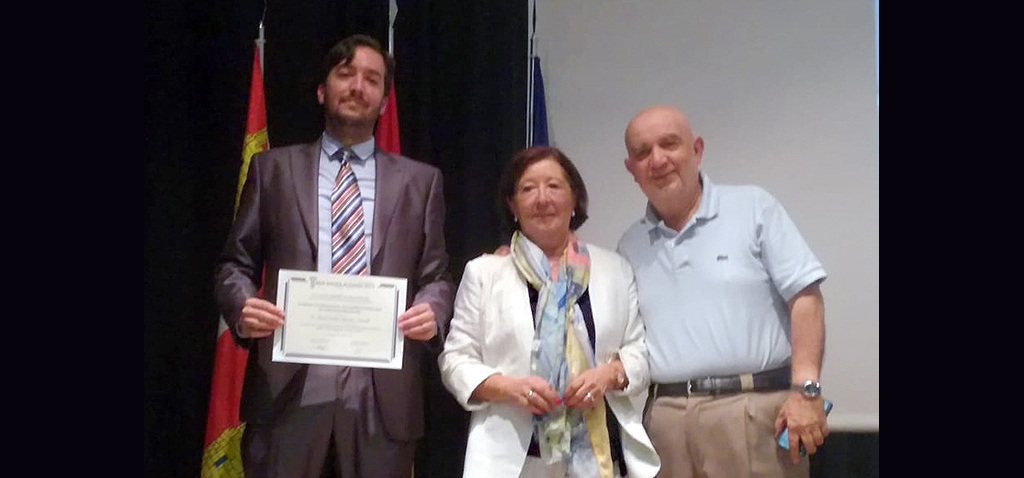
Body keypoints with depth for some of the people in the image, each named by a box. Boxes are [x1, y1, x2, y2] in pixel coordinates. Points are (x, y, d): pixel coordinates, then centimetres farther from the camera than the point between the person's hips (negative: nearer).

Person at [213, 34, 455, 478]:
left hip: (383, 392, 1)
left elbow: (436, 276, 12)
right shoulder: (273, 168, 13)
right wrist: (242, 306, -10)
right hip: (288, 386, -1)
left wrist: (432, 312, -10)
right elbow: (235, 264, 12)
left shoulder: (420, 180, 14)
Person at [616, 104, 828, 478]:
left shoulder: (753, 208, 2)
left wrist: (806, 389, -11)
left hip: (754, 412, -3)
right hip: (665, 419, 4)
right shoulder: (630, 246, 13)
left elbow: (805, 297, -3)